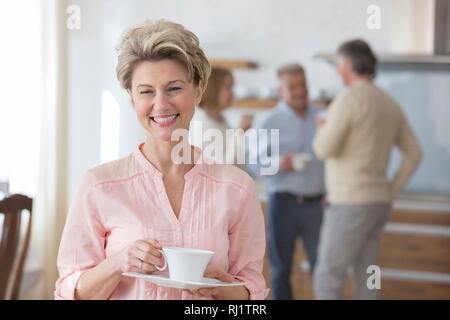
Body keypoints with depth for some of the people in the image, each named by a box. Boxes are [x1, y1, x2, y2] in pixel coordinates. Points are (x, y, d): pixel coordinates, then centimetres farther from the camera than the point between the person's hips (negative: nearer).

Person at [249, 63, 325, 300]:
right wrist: (279, 163, -23)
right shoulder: (269, 122, 0)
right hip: (283, 203, -2)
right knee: (280, 269, 5)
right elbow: (256, 164, -4)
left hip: (316, 205, 2)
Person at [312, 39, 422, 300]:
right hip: (376, 203, 9)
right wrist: (390, 194, 14)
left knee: (327, 280, -1)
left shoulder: (349, 100, -15)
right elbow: (414, 153, 15)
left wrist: (323, 130, 4)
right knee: (365, 280, 12)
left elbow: (325, 150, -20)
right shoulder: (390, 104, 14)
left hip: (351, 204, -9)